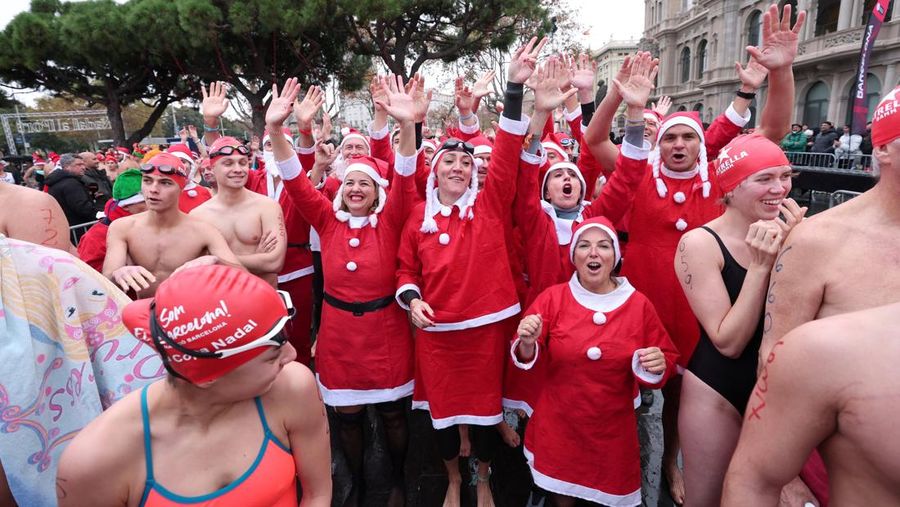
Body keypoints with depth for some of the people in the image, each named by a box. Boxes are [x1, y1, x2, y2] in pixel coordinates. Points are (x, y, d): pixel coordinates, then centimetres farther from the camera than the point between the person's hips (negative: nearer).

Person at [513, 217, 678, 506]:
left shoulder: (638, 304, -5)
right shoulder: (553, 298, -8)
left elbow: (668, 359, 5)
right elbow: (527, 359, -6)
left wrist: (658, 367, -17)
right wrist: (527, 344, -28)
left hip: (613, 428, 1)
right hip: (559, 425, 0)